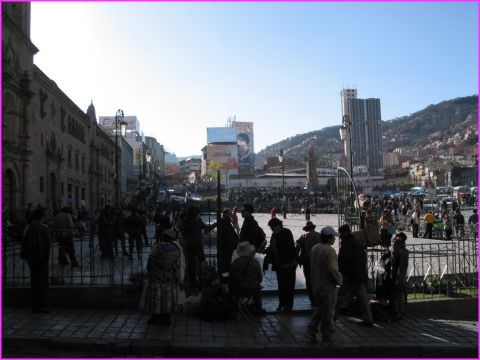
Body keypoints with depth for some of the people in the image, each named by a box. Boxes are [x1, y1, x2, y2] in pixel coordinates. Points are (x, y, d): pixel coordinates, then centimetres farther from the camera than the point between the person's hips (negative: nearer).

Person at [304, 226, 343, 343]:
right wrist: (339, 280, -7)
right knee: (328, 312, 6)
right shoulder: (329, 250, -20)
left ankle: (310, 331, 13)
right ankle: (326, 337, 15)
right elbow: (333, 269, -23)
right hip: (328, 285, -7)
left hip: (315, 284, 7)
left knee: (319, 309, 20)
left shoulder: (314, 248, 5)